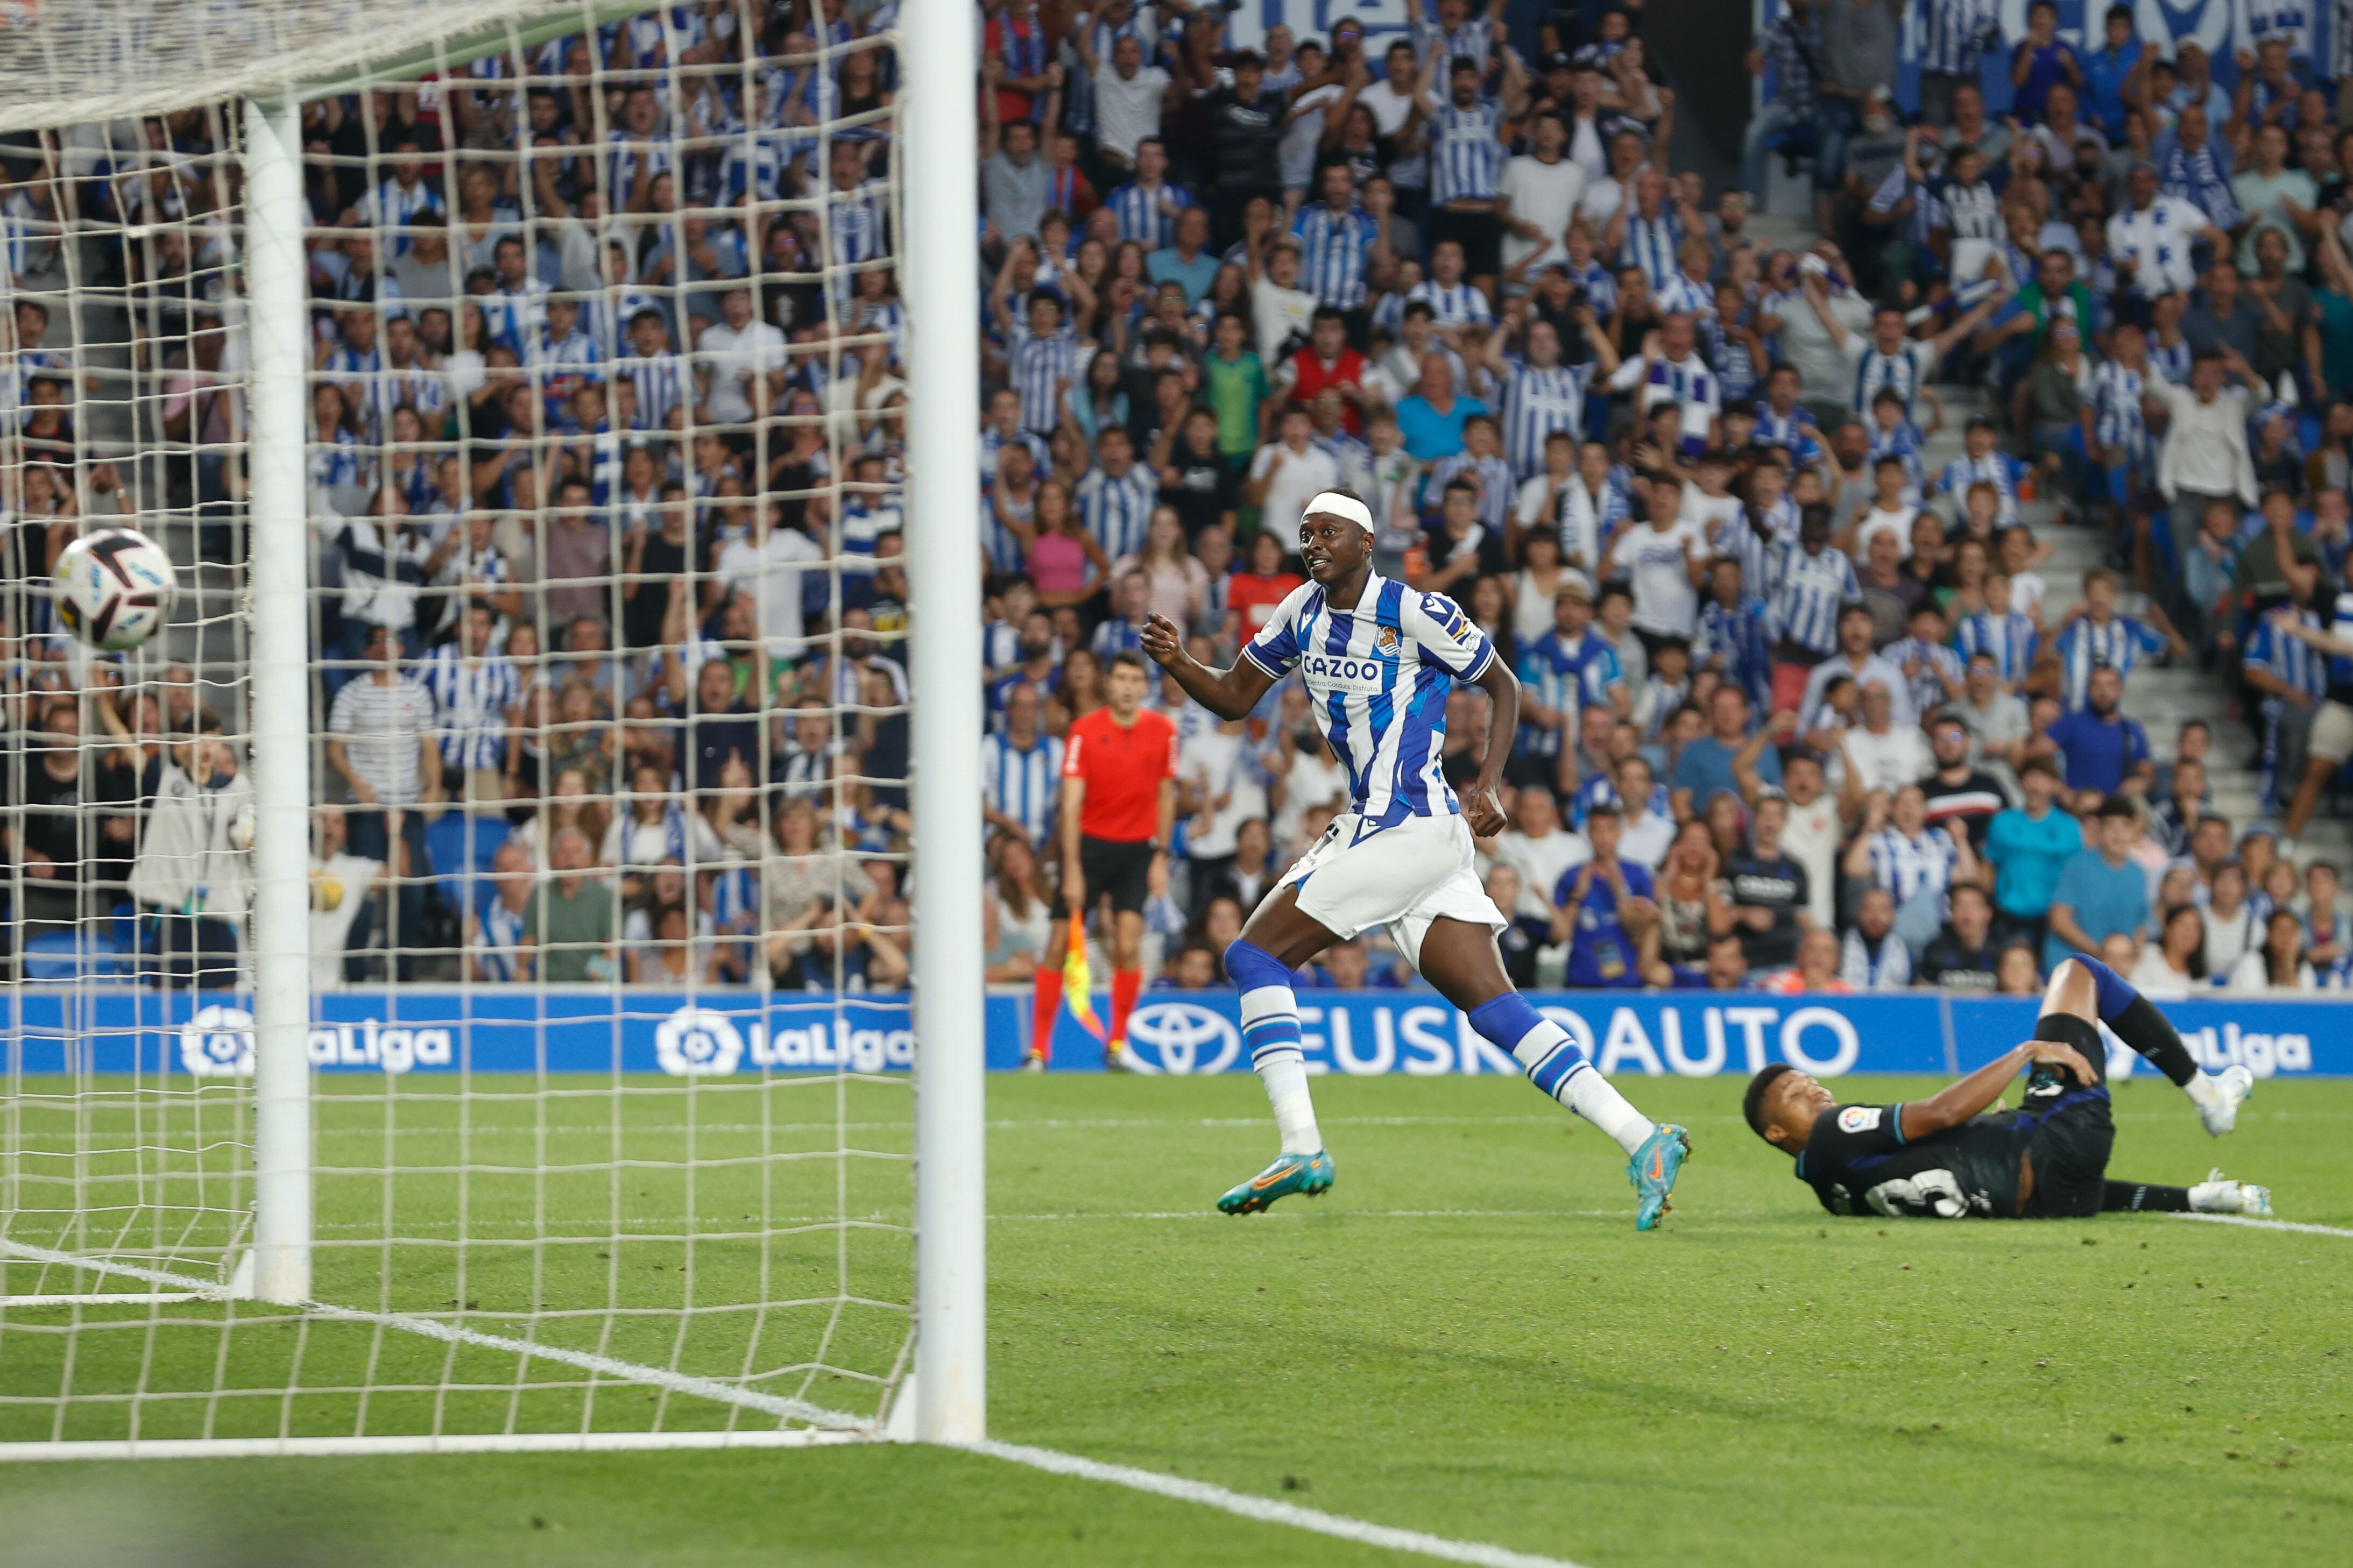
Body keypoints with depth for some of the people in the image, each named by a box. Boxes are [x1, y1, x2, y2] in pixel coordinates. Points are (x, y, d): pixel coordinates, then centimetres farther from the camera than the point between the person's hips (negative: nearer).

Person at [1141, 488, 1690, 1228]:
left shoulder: (1415, 613, -10)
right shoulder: (1304, 612, 13)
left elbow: (1503, 685, 1)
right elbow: (1234, 697, 20)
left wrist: (1487, 787, -8)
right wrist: (1178, 663, 0)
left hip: (1408, 827, -8)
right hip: (1377, 827, 8)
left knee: (1254, 955, -6)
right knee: (1493, 1006, -1)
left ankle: (1301, 1146, -8)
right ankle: (1642, 1140, -7)